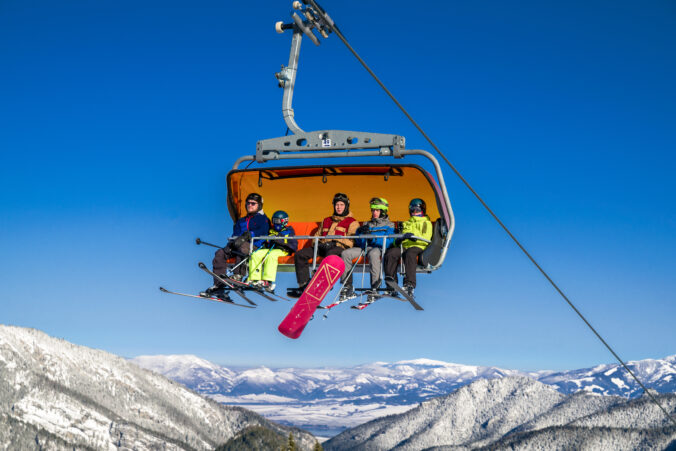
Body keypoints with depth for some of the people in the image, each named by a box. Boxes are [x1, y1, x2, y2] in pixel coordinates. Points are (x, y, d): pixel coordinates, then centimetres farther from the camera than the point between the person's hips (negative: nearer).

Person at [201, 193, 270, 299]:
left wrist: (248, 235, -22)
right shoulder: (241, 221, 31)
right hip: (237, 245, 6)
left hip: (254, 246, -6)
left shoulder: (263, 219, 13)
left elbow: (262, 232, -7)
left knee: (242, 247, -40)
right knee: (220, 253, -18)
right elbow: (236, 234, 16)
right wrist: (232, 241, -7)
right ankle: (218, 285, -21)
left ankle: (238, 275, -42)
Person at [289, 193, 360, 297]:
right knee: (300, 254, -16)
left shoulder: (352, 222, 13)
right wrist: (317, 242, 9)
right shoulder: (326, 220, 30)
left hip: (338, 247, -6)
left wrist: (336, 242, -14)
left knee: (330, 254, -42)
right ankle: (303, 284, -21)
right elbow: (317, 235, 32)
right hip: (322, 246, 6)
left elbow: (351, 241, 0)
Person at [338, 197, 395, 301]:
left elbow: (389, 242, -5)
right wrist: (361, 233, -5)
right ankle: (347, 286, -22)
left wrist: (373, 239, -16)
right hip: (363, 247, 5)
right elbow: (359, 242, 16)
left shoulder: (389, 225, 14)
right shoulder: (367, 224, 28)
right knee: (346, 254, -22)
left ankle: (374, 288, -42)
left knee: (373, 254, -42)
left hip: (377, 248, -5)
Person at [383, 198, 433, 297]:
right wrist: (398, 240, 5)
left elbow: (426, 239, 0)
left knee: (410, 253, -41)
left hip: (418, 247, -4)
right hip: (404, 246, 4)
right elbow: (400, 236, 31)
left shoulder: (426, 223, 18)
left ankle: (410, 285, -50)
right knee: (391, 253, -30)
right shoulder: (406, 223, 36)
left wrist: (414, 236, -18)